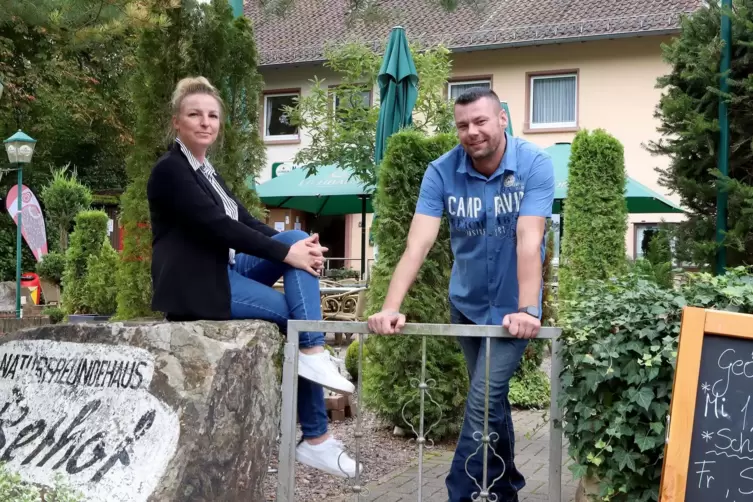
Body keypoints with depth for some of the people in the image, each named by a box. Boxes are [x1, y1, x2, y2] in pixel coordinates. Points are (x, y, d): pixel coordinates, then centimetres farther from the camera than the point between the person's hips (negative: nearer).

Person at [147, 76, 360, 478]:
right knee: (295, 315, -16)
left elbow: (245, 220, 8)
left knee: (298, 237, -11)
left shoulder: (206, 170, 18)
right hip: (197, 285, -8)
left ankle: (313, 354, -18)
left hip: (226, 272, 9)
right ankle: (315, 439, -9)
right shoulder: (170, 170, -10)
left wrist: (297, 245, -9)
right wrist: (286, 253, -21)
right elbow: (217, 227, -20)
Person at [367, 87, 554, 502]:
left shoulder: (533, 164, -18)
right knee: (491, 399, 17)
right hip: (465, 303, 4)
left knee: (482, 402, -12)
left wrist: (528, 310, -36)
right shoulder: (441, 171, -13)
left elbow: (529, 241, -27)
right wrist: (391, 307, -31)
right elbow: (418, 243, -20)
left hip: (510, 307, -3)